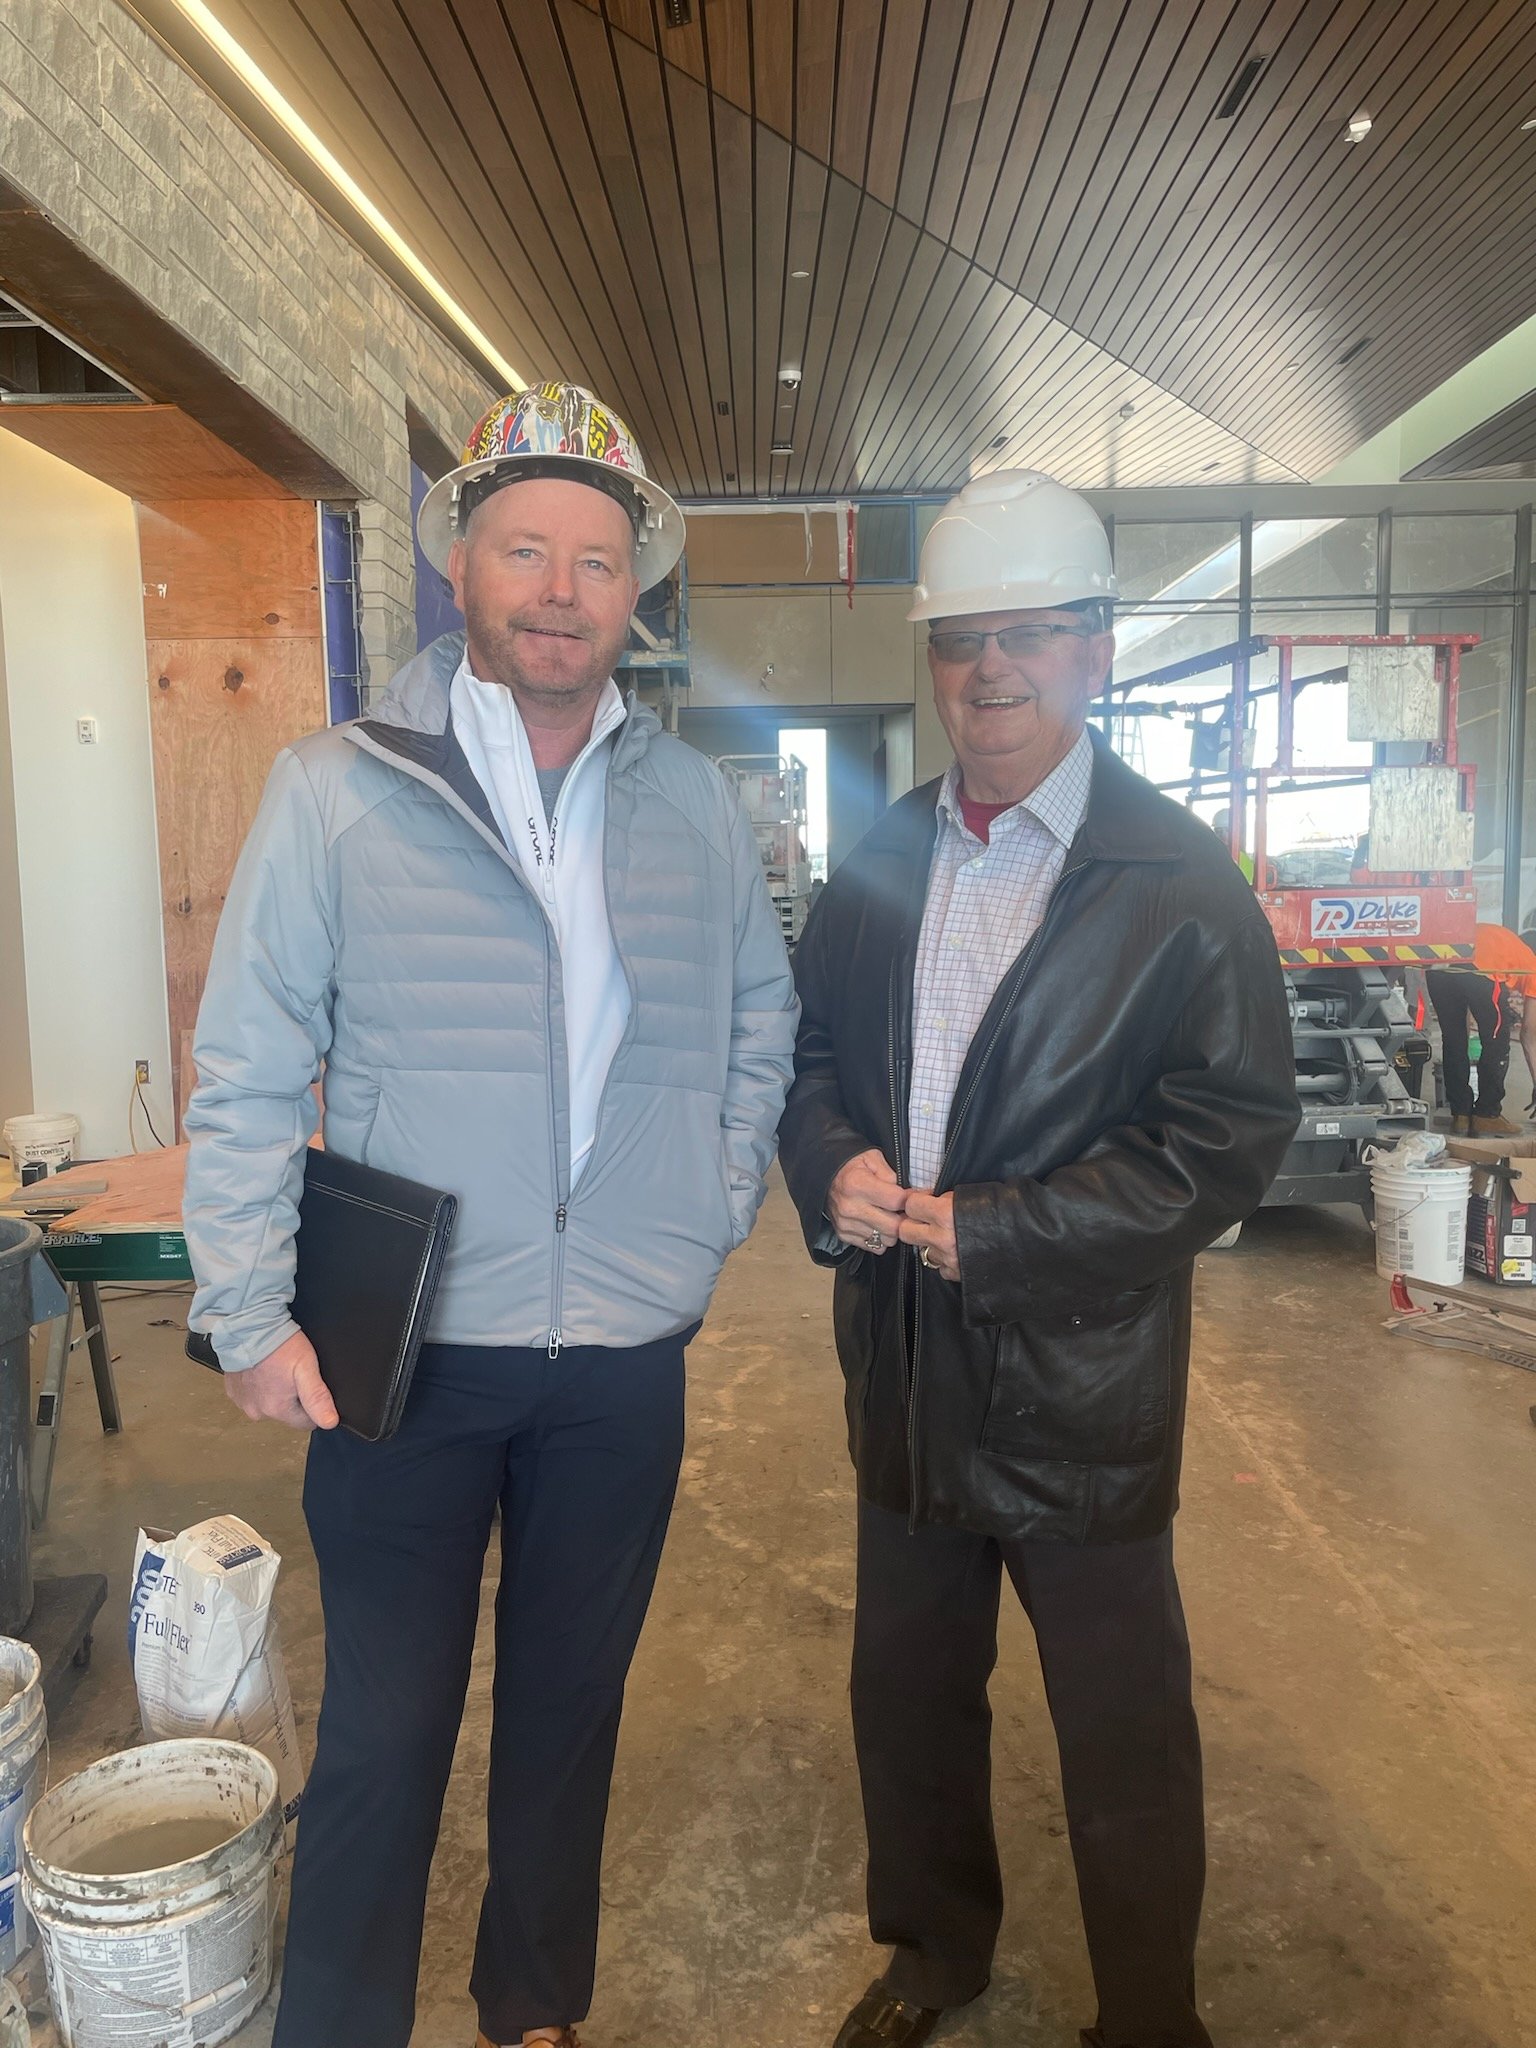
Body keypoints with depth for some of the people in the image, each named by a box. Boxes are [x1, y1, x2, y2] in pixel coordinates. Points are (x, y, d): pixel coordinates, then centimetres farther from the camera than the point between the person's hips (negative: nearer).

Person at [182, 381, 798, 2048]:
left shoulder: (695, 803, 2)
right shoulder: (335, 789, -8)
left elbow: (760, 1017, 13)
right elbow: (248, 1076, -7)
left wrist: (720, 1207, 5)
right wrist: (250, 1317, -9)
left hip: (627, 1353, 3)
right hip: (407, 1350, -3)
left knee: (570, 1709, 20)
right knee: (383, 1738, 12)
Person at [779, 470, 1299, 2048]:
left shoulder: (1179, 885, -11)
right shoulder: (880, 864, 4)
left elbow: (1233, 1131, -14)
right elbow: (807, 1046, 10)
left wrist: (994, 1232, -19)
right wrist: (835, 1166, -11)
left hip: (1082, 1384, -5)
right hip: (905, 1366, 5)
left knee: (1124, 1741, 13)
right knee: (907, 1696, 23)